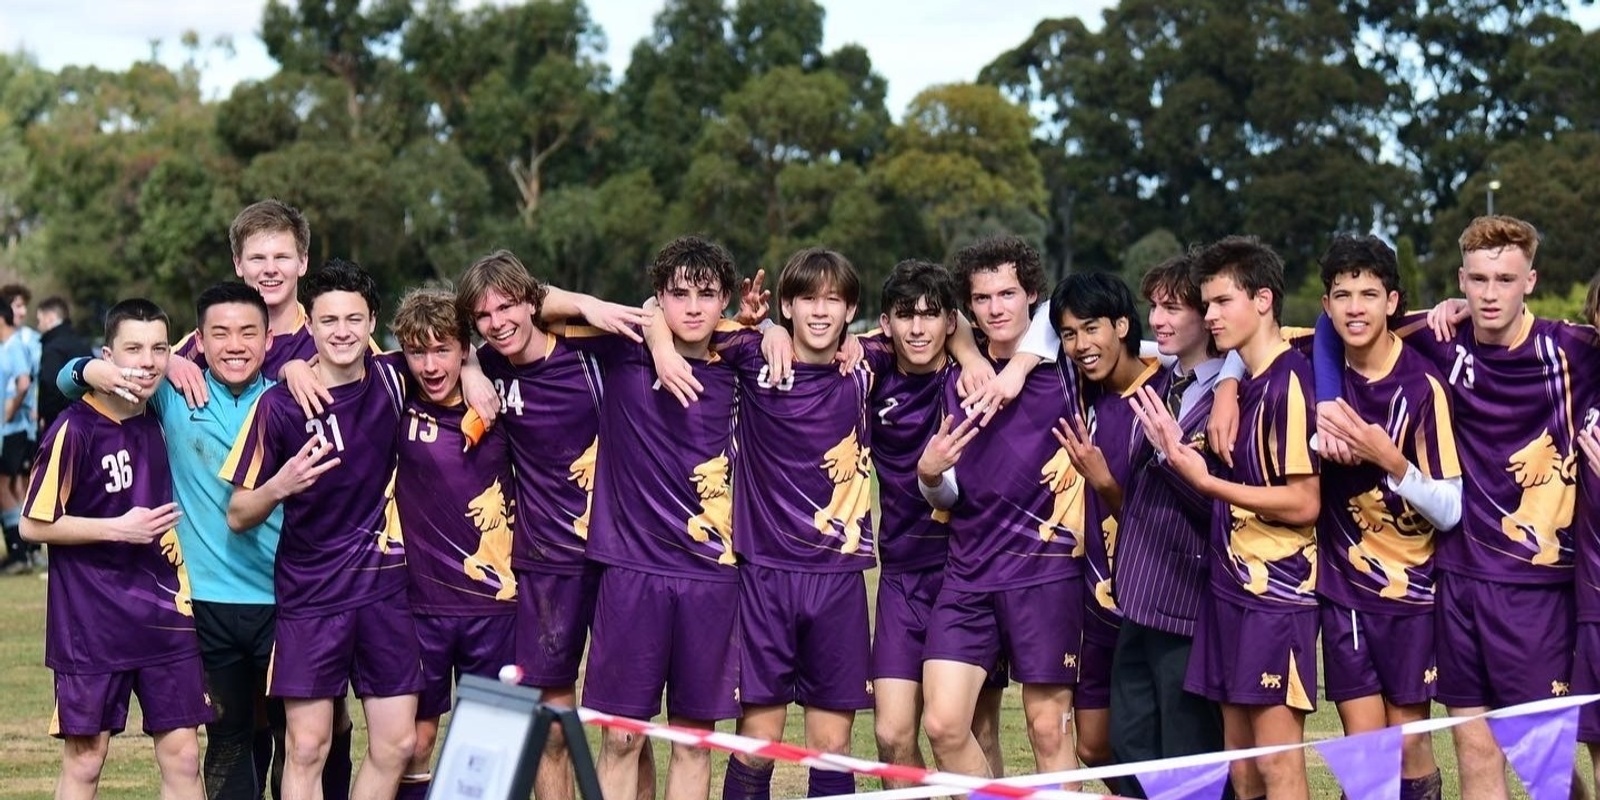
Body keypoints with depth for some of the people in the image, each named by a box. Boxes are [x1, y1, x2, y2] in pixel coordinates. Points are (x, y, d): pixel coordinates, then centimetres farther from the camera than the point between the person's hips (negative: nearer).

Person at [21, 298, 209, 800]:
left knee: (182, 757, 3)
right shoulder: (75, 429, -13)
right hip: (90, 622, -5)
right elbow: (34, 524, -10)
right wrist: (117, 529, -14)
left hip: (165, 613, 5)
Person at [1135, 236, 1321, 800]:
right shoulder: (1247, 382, 14)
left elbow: (1303, 502, -17)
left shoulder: (1288, 381, -14)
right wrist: (1183, 453, 2)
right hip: (1234, 585, 9)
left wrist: (1205, 481, -16)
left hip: (1277, 590, -9)